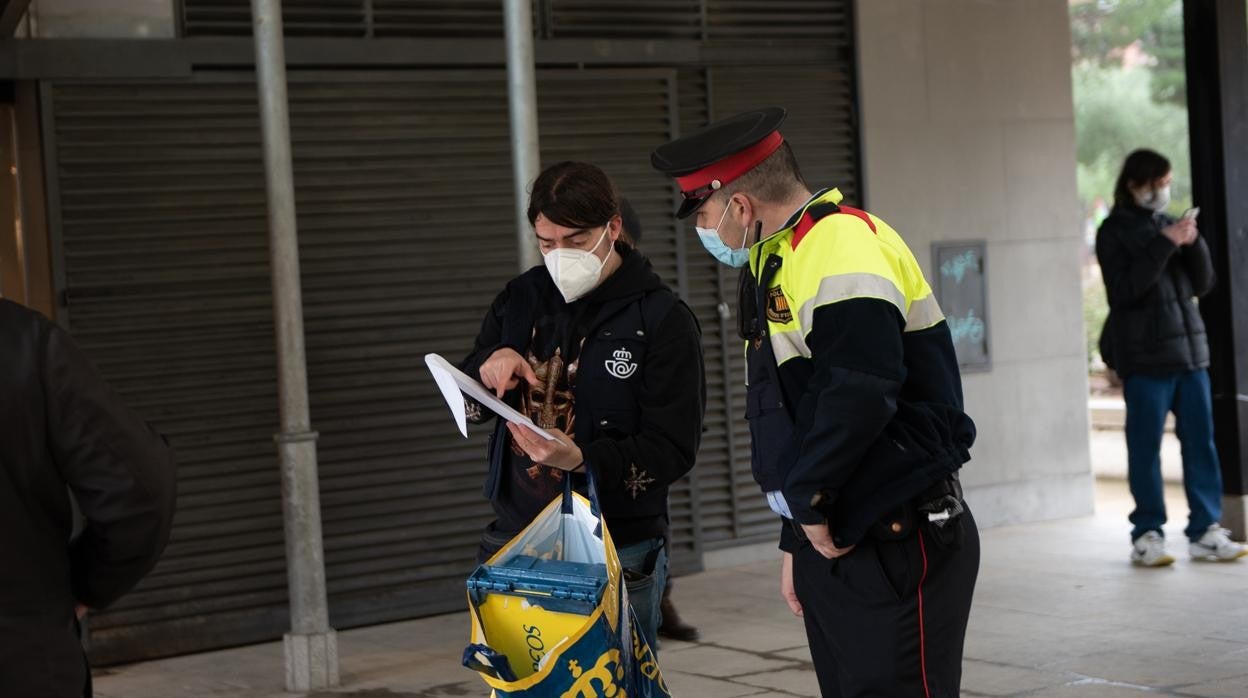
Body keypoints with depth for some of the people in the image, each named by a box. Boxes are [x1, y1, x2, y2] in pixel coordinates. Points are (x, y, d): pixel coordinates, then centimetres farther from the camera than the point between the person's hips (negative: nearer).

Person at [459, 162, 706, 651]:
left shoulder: (662, 320, -7)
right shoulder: (523, 298, 8)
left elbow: (673, 449, -13)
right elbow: (464, 403, 16)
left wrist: (580, 459, -28)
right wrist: (487, 365, -7)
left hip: (618, 556, -4)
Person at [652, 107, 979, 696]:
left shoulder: (842, 245, -15)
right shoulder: (779, 263, 18)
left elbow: (860, 394, -28)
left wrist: (809, 499, -15)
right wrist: (795, 541, 21)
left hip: (897, 549, -10)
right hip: (829, 541, 10)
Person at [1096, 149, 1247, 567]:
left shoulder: (1168, 224, 15)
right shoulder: (1114, 232, 0)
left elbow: (1202, 284, 13)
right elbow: (1123, 291, -13)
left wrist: (1193, 244, -4)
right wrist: (1164, 245, -18)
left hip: (1189, 350, 5)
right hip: (1144, 356, -5)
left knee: (1200, 442, 2)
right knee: (1146, 447, -2)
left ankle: (1205, 531, 6)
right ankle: (1147, 534, 3)